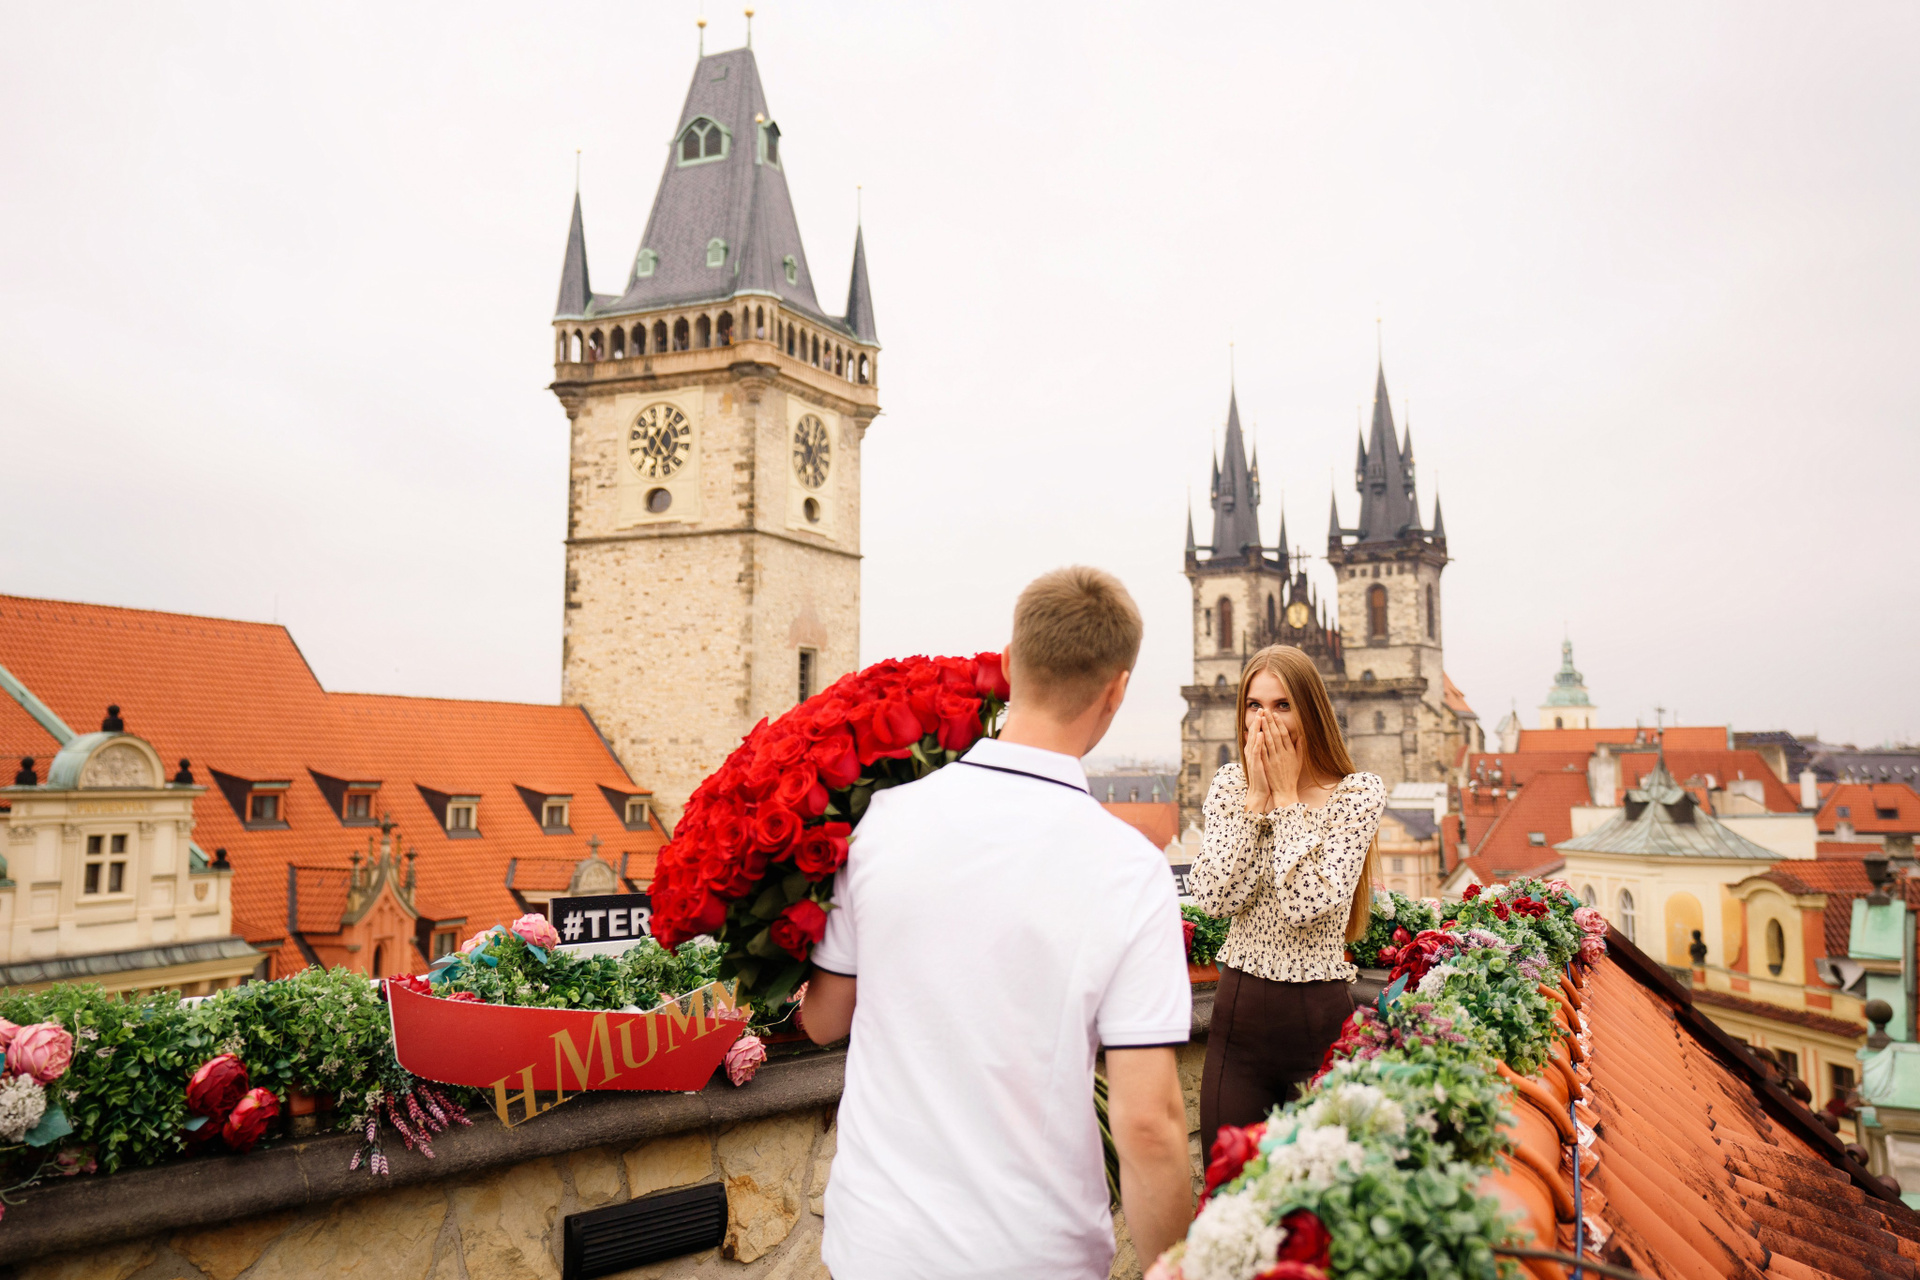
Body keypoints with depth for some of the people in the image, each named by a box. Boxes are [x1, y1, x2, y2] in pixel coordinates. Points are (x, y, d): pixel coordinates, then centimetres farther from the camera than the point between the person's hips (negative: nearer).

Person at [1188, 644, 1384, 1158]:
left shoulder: (1359, 793, -6)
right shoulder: (1230, 784, 3)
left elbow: (1307, 905, -19)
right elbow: (1213, 896, -11)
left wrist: (1286, 797, -13)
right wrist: (1257, 796, -11)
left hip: (1318, 1018, -2)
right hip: (1239, 1008, 3)